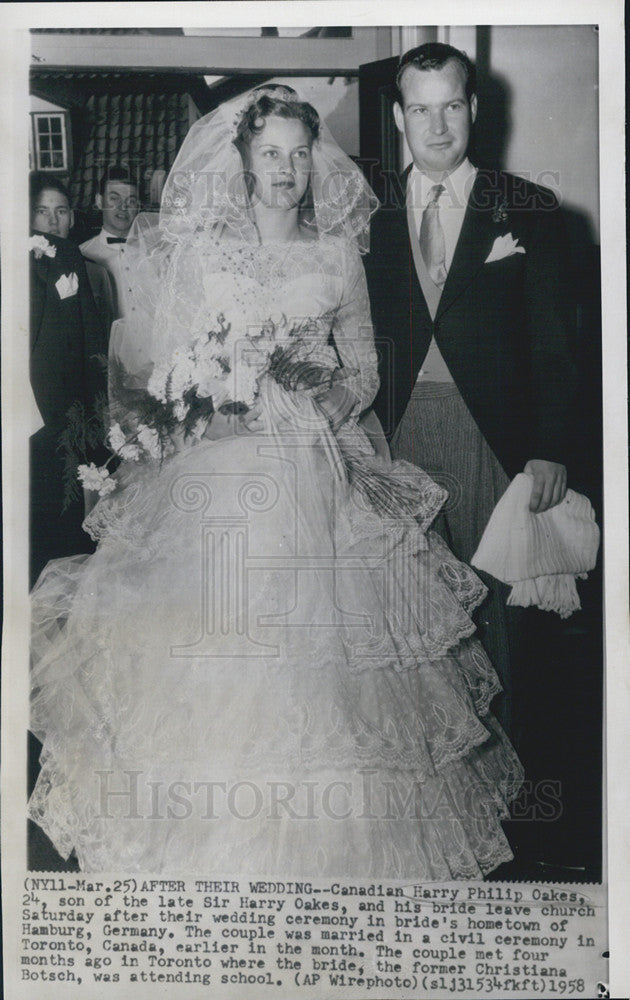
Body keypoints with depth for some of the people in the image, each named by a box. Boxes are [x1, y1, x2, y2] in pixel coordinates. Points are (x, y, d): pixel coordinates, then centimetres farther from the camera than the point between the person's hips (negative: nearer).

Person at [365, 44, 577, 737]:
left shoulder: (527, 210, 2)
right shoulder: (372, 214, 8)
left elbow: (552, 341, -1)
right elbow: (363, 334, 8)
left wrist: (550, 450, -8)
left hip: (491, 435, -1)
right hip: (399, 433, 2)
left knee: (493, 596, 6)